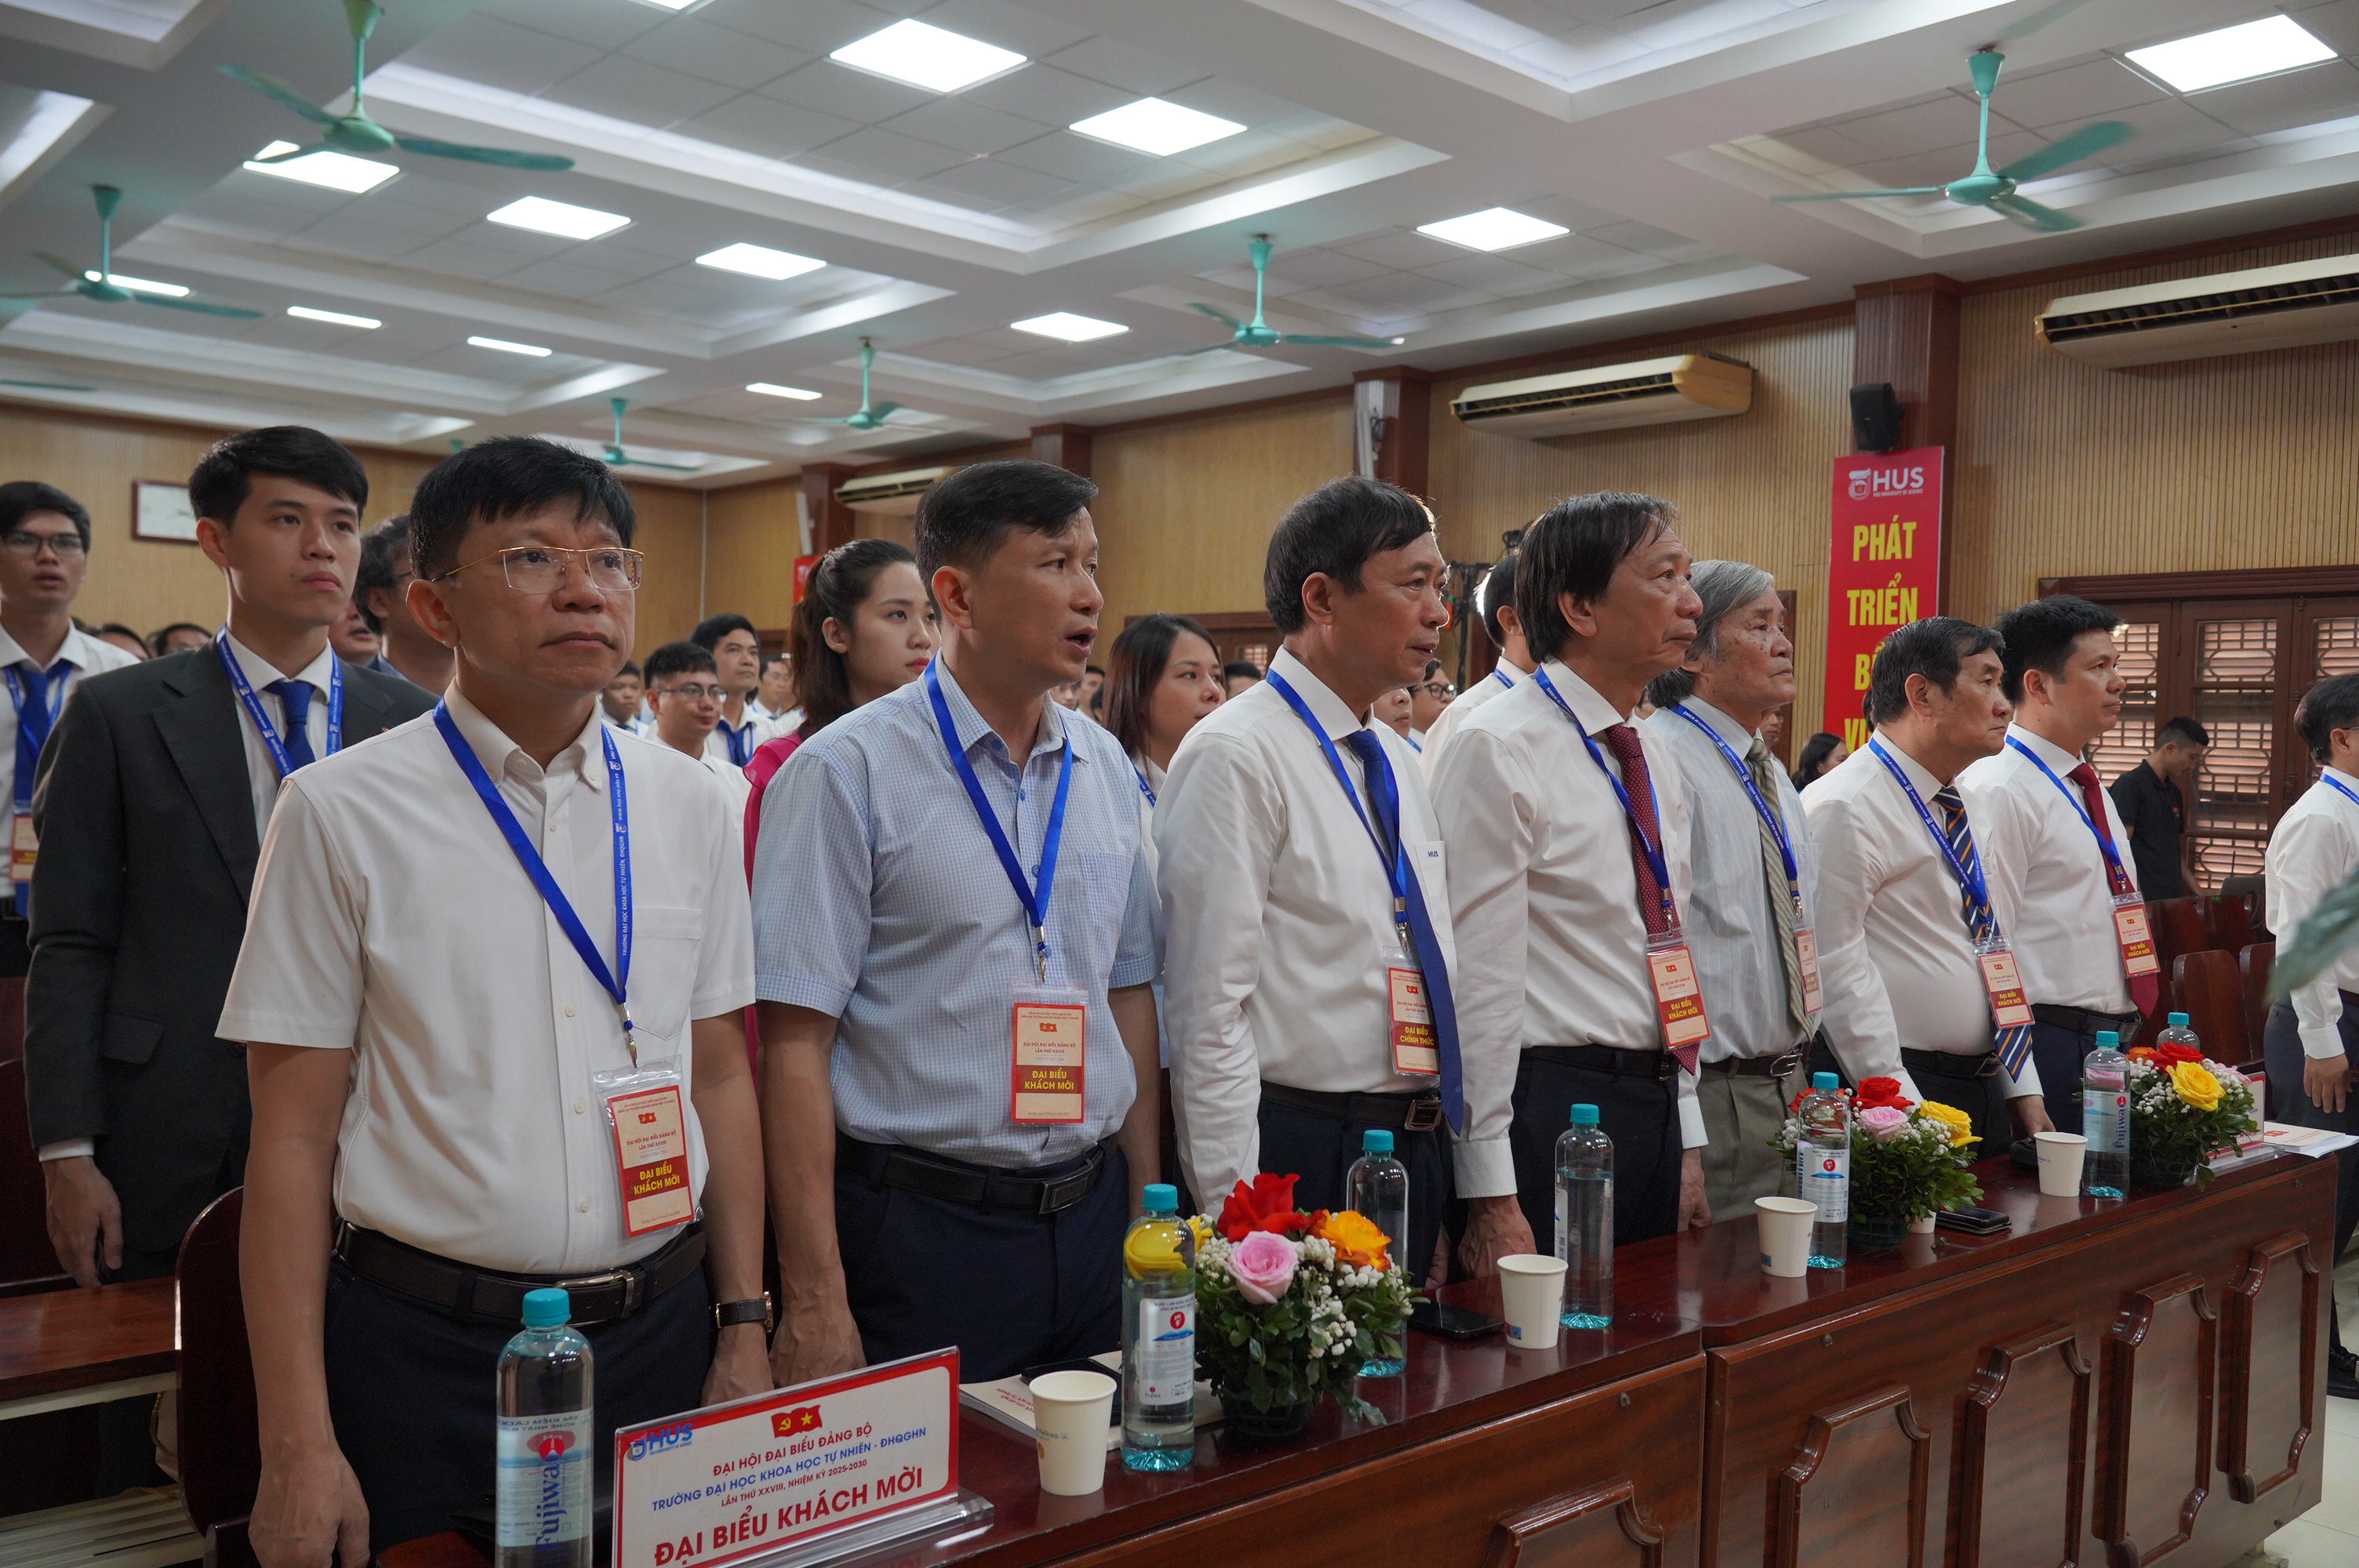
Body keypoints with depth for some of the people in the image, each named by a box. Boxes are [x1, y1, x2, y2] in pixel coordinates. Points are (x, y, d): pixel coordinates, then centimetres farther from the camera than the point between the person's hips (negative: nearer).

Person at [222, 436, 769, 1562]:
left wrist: (744, 1328, 5)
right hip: (427, 1349, -3)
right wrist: (297, 1447, -8)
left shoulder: (690, 805, 3)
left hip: (660, 1333, 3)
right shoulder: (341, 814, -7)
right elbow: (293, 1137, -7)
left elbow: (720, 1077, 7)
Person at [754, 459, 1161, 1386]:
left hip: (1091, 1218, 6)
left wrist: (1148, 1217, 12)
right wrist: (815, 1305, -15)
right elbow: (794, 1042, -13)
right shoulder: (847, 772, -10)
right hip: (920, 1231, -5)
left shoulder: (1105, 769, 8)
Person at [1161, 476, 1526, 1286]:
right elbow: (1208, 1010, -17)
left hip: (1422, 1157, 8)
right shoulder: (1235, 756, -13)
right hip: (1301, 1160, -8)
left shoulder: (1400, 763, 13)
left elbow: (1448, 981, 14)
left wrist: (1492, 1190, 12)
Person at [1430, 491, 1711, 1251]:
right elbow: (1481, 980, -17)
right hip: (1552, 1110, -8)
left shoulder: (1656, 760, 13)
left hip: (1655, 1105, 8)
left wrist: (1688, 1143, 15)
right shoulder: (1497, 750, -14)